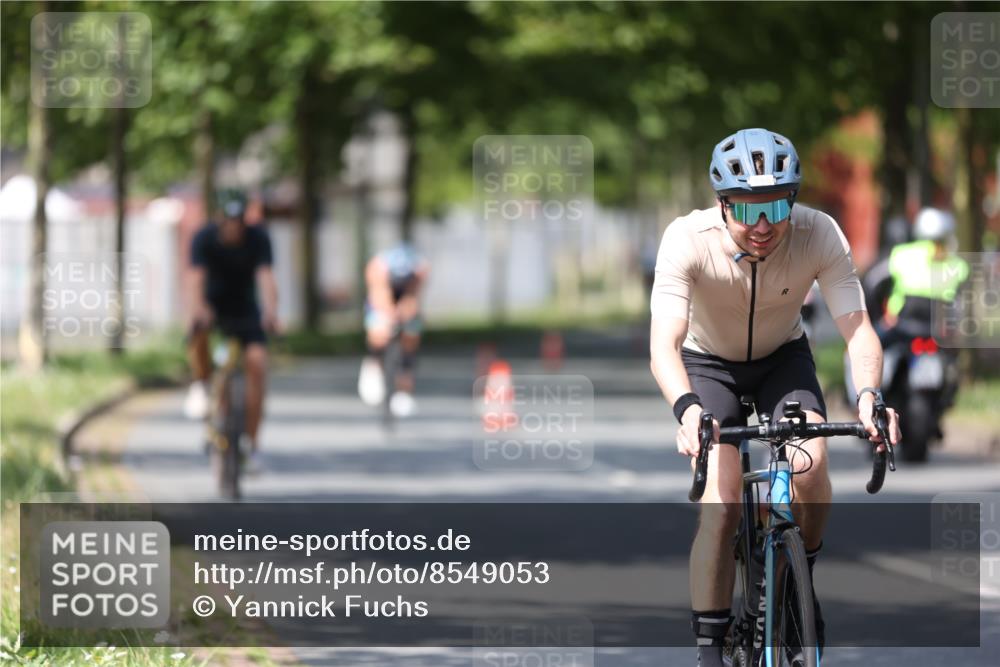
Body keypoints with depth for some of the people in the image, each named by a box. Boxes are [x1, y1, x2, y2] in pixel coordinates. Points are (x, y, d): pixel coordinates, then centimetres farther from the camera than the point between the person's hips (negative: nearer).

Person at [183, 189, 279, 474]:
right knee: (198, 333, -37)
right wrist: (198, 309, -55)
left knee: (257, 361, -21)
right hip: (213, 305, -1)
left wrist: (270, 311, -52)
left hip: (245, 310, 1)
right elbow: (196, 278, -34)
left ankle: (251, 442, -14)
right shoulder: (204, 238, -20)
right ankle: (202, 383, -7)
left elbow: (266, 277, -32)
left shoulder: (258, 238, -18)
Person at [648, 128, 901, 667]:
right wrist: (687, 409, -61)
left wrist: (868, 395, -51)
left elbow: (857, 327, -31)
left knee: (811, 468, -25)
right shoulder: (688, 240, -33)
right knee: (720, 503, -20)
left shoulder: (819, 235, -28)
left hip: (782, 358, 2)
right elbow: (663, 344, -42)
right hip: (708, 364, -2)